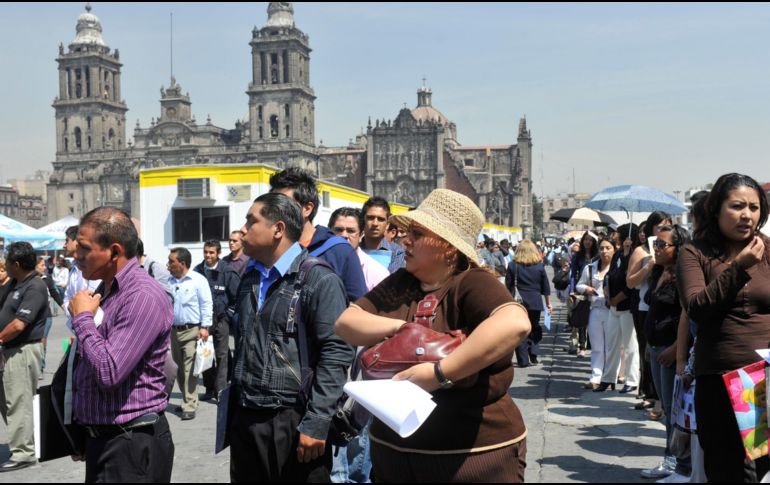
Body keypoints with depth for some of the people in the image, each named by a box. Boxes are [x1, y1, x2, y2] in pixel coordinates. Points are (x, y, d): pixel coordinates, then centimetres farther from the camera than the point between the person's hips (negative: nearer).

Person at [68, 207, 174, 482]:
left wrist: (83, 317, -15)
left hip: (132, 444, -9)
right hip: (101, 438, 9)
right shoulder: (104, 290, 10)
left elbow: (109, 373, -26)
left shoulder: (143, 296, -20)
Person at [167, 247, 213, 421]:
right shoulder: (170, 282, 11)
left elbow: (206, 304, -8)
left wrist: (205, 327, -13)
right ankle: (187, 400, 25)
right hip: (174, 330, 7)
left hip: (192, 330, -6)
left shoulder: (198, 280, -7)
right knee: (178, 368, 12)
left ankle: (189, 406, -8)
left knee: (190, 368, -10)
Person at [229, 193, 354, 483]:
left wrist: (316, 423, -18)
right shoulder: (249, 278, 14)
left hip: (293, 422, -6)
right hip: (244, 420, 7)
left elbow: (336, 354, -15)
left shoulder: (319, 279, -10)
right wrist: (233, 409, 18)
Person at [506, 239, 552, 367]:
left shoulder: (513, 266, -3)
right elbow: (546, 287, 6)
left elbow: (508, 287, 0)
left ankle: (523, 360, 1)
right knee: (534, 328, 18)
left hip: (519, 302, -1)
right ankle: (533, 355, 8)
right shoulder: (540, 266, 1)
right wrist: (548, 303, 14)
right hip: (535, 302, 1)